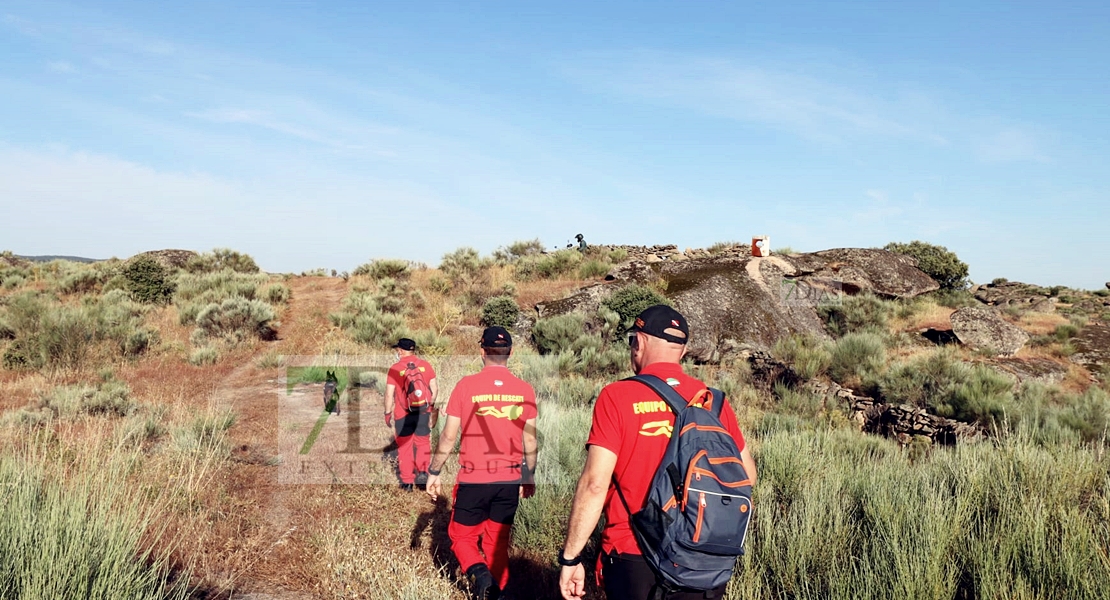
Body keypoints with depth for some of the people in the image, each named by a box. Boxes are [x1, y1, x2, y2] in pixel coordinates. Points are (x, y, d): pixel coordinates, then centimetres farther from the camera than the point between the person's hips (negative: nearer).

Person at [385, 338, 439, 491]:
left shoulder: (395, 368, -7)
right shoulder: (425, 365, 0)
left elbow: (389, 394, -7)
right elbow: (434, 388, 3)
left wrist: (388, 413, 3)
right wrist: (431, 405, 17)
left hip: (402, 414, -2)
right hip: (423, 412, 2)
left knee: (405, 447, 10)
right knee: (422, 442, 17)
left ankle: (407, 482, 14)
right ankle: (422, 471, 0)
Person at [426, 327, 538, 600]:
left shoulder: (466, 385, -9)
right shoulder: (525, 389, -2)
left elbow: (448, 436, -6)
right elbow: (530, 439, 4)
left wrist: (433, 473, 6)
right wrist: (529, 476, 17)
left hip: (473, 480, -3)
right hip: (510, 481, 3)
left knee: (462, 536, 15)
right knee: (498, 542, 19)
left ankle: (479, 573, -10)